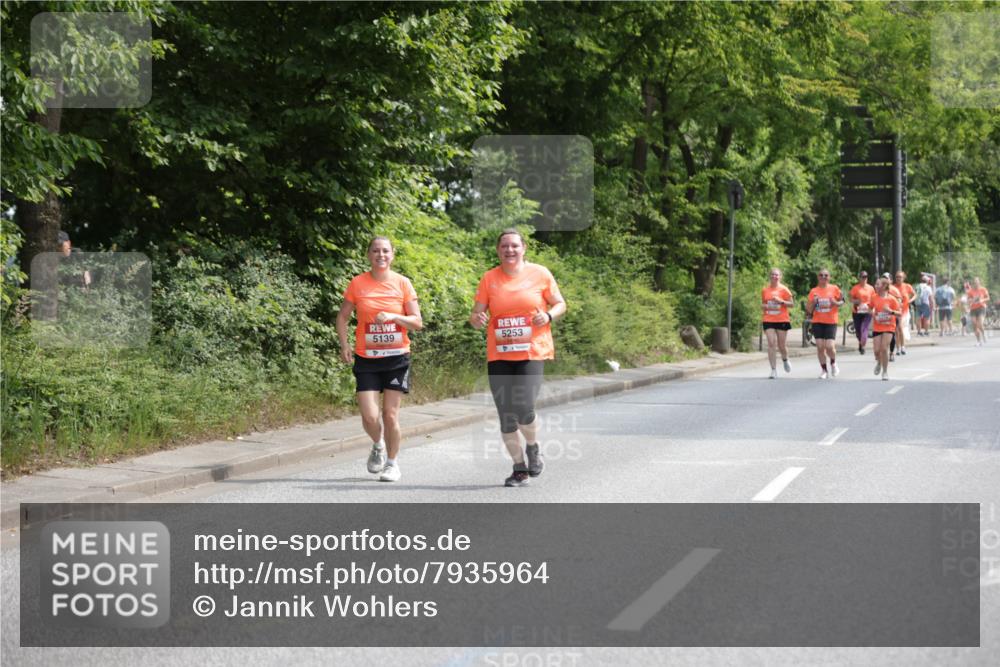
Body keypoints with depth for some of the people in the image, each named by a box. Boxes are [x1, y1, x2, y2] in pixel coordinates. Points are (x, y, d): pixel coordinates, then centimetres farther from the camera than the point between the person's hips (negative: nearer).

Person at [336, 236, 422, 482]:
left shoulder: (403, 283, -2)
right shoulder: (358, 284, 0)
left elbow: (417, 323, -2)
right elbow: (343, 317, 9)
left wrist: (394, 316, -19)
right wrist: (344, 345, -6)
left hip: (396, 358, 0)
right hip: (366, 359, 0)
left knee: (390, 414, -1)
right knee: (369, 416, -9)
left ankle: (392, 462, 18)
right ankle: (378, 446, 24)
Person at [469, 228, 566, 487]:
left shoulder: (540, 274, 1)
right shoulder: (489, 278, 5)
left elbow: (560, 304, 9)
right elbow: (477, 313, 7)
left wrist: (548, 316, -12)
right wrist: (476, 319, -17)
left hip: (533, 352, -2)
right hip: (499, 356, 3)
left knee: (524, 408, -16)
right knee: (506, 415, 2)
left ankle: (533, 449, 17)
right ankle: (519, 468, 17)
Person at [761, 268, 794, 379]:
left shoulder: (784, 289, -2)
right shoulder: (765, 290, 6)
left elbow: (792, 303, -1)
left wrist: (781, 301, -17)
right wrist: (765, 306, -6)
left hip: (782, 320, -2)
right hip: (769, 321, 2)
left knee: (781, 345, 4)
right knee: (771, 344, -10)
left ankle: (785, 360, 38)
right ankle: (774, 370, -8)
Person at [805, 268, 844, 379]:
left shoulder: (834, 289, 0)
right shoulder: (813, 291, 5)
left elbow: (841, 302, 8)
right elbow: (808, 309, 7)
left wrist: (835, 302, -13)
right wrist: (813, 302, -13)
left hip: (831, 322, -2)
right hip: (817, 322, 2)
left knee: (830, 347, -11)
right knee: (820, 346, -2)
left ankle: (833, 363, 20)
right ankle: (824, 370, 12)